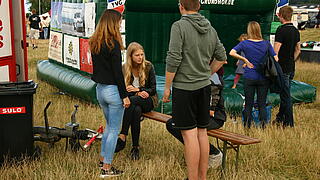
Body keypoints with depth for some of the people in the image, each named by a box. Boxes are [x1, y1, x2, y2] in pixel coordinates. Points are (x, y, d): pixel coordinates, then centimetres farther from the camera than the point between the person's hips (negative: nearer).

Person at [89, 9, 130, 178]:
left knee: (109, 126, 24)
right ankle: (106, 168, 9)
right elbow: (117, 72, -17)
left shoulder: (95, 43, 7)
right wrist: (124, 95, -13)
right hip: (113, 90, -8)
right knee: (114, 130, 3)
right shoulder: (113, 44, -17)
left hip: (100, 89, 8)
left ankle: (103, 160, 32)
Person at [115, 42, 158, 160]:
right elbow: (124, 90, -1)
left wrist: (137, 89, -18)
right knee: (136, 111, -36)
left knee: (131, 101, -36)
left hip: (148, 101, -2)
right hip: (133, 99, 2)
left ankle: (122, 137, -37)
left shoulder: (148, 66, -4)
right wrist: (138, 93, -18)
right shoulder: (125, 68, 0)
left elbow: (153, 89, -3)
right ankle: (135, 147, -31)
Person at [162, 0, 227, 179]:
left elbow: (173, 59, -15)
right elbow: (221, 57, 14)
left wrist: (167, 87, -7)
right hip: (205, 86, 7)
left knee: (189, 134, -4)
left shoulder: (179, 26, -10)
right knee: (202, 132, 12)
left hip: (184, 87, -6)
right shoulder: (210, 28, 9)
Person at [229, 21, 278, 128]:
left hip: (249, 78, -1)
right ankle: (263, 125, 9)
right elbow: (275, 59, -4)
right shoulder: (266, 44, -2)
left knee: (248, 104, 8)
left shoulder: (245, 43, -5)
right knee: (262, 104, 9)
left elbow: (232, 53, -16)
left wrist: (245, 60, -9)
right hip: (263, 78, 1)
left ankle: (247, 126, 11)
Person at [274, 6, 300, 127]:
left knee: (285, 96, -2)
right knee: (285, 94, 17)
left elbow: (275, 51, -19)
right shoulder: (296, 31, 9)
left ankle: (289, 123, 4)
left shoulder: (281, 30, -16)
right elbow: (298, 50, 17)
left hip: (282, 68, -8)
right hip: (291, 68, 8)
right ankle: (280, 118, 29)